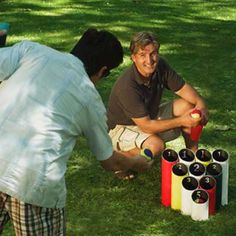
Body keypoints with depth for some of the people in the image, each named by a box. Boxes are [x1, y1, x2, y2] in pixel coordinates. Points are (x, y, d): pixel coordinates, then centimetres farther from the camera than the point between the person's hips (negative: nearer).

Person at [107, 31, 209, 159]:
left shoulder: (160, 66, -12)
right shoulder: (126, 86, -33)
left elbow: (183, 88, -1)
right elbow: (146, 126, -32)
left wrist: (201, 103, -23)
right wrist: (181, 121, -30)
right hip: (123, 128, -8)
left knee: (187, 106, -7)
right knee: (155, 145, -36)